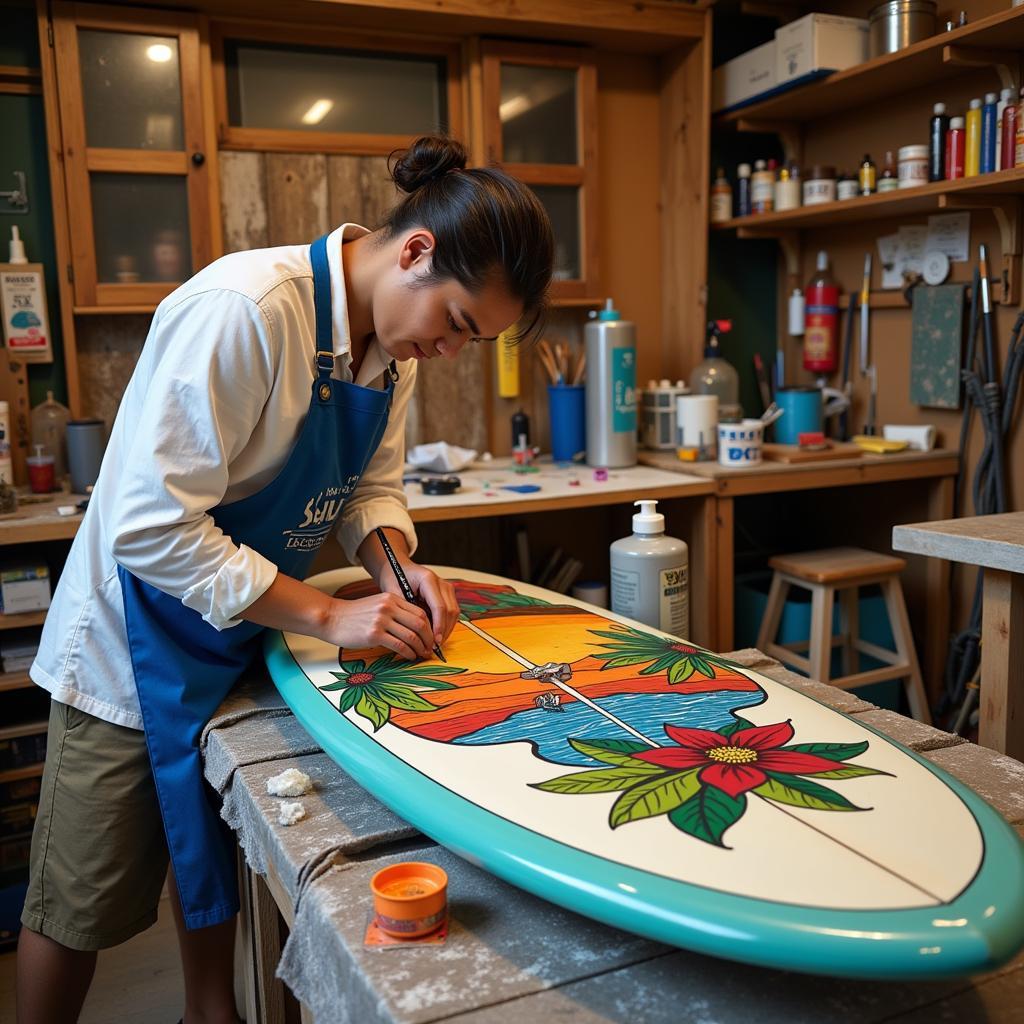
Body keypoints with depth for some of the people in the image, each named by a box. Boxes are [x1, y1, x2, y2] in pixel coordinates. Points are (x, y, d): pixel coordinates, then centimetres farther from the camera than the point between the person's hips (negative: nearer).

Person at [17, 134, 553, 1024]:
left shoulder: (393, 336, -4)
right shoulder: (241, 310, -30)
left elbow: (371, 486, 6)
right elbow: (149, 527, -30)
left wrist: (398, 567, -15)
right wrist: (330, 616, -29)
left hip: (245, 633, 7)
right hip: (138, 647, -7)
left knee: (208, 858, 24)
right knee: (81, 905, 10)